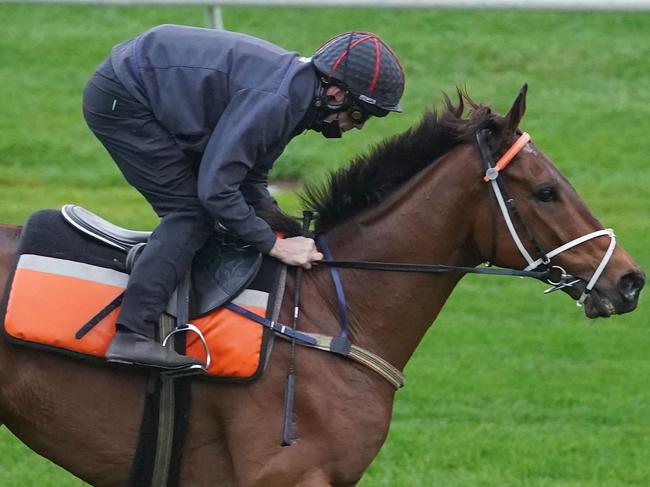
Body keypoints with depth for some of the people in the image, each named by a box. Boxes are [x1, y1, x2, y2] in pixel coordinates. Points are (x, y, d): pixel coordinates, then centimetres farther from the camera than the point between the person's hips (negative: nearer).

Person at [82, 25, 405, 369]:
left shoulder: (294, 87, 4)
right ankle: (133, 335, -23)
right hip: (121, 100, -10)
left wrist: (284, 231, 3)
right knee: (190, 214, -14)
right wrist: (275, 245, -20)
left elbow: (252, 179, 14)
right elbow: (215, 189, -28)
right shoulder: (273, 100, -28)